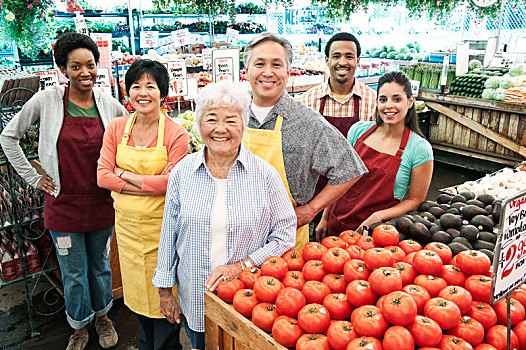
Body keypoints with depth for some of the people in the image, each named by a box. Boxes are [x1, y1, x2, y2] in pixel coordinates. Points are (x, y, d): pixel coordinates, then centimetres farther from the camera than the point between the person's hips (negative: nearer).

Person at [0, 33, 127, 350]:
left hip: (101, 203, 2)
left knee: (101, 267, 18)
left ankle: (103, 316, 42)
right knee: (74, 274, 11)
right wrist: (33, 177, 0)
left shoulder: (110, 105, -2)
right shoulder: (47, 100, -7)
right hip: (63, 205, -1)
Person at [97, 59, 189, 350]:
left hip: (161, 226, -4)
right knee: (137, 288, 20)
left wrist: (124, 174, -11)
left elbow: (170, 183, -19)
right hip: (127, 225, 4)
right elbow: (103, 175, -5)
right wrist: (150, 184, -15)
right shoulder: (116, 128, 0)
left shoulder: (176, 134, -12)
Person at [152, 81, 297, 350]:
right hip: (195, 301, 2)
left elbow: (285, 236, -6)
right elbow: (169, 234, 4)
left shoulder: (265, 175, -10)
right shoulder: (182, 172, -4)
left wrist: (241, 266, -17)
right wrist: (165, 289, 7)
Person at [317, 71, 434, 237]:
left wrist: (379, 216, -19)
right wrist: (325, 217, 8)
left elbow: (415, 200, -5)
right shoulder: (359, 130, -2)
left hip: (376, 230, -3)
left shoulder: (420, 149, -12)